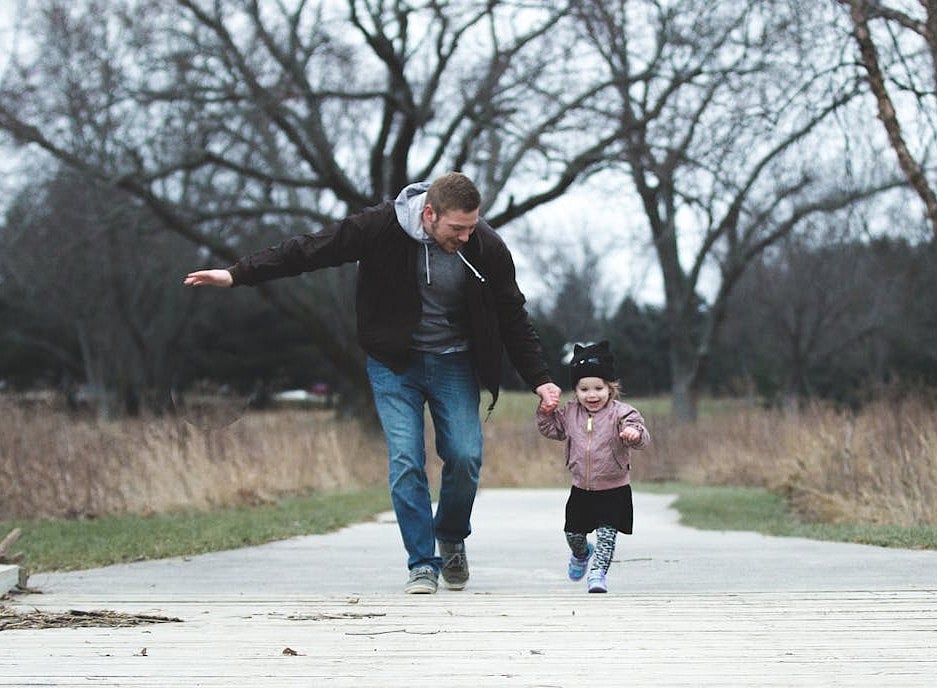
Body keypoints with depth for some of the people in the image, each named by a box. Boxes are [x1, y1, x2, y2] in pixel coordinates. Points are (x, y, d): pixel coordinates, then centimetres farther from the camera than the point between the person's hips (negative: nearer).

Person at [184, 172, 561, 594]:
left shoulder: (486, 249, -15)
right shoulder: (382, 227, -21)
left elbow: (513, 319, -2)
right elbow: (310, 250, -13)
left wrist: (540, 379, -4)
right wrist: (237, 275, -14)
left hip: (454, 364, 1)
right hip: (394, 364, -1)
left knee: (465, 457, -9)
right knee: (405, 461, -12)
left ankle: (451, 540, 19)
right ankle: (422, 564, -4)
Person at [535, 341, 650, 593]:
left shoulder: (621, 413, -13)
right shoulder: (570, 414, 2)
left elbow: (641, 436, -25)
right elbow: (551, 429, 15)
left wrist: (634, 434, -48)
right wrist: (546, 411, -3)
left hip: (613, 489, -4)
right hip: (581, 489, 5)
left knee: (606, 532, -12)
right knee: (573, 533, 15)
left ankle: (598, 572, -1)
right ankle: (581, 554, 46)